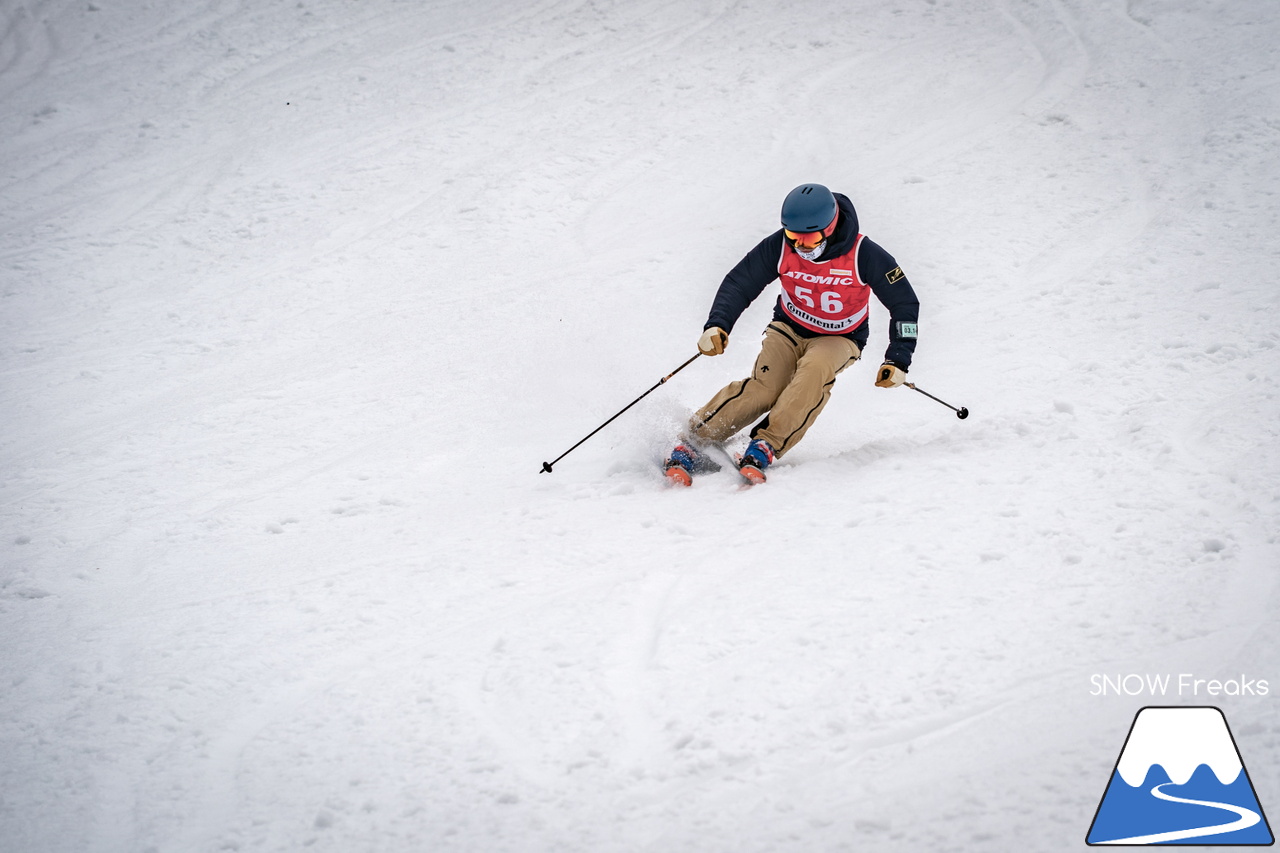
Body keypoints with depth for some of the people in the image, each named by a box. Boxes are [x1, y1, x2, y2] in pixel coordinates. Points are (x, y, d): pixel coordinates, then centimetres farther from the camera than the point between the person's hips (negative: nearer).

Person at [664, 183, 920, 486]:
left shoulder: (864, 256, -23)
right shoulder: (779, 246, -17)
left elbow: (905, 303, -12)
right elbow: (739, 283, -8)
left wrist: (898, 360, -17)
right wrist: (717, 325, -25)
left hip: (838, 339, -1)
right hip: (789, 329, 1)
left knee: (815, 369, -35)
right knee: (764, 386, -26)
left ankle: (766, 447, -36)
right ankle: (692, 444, -22)